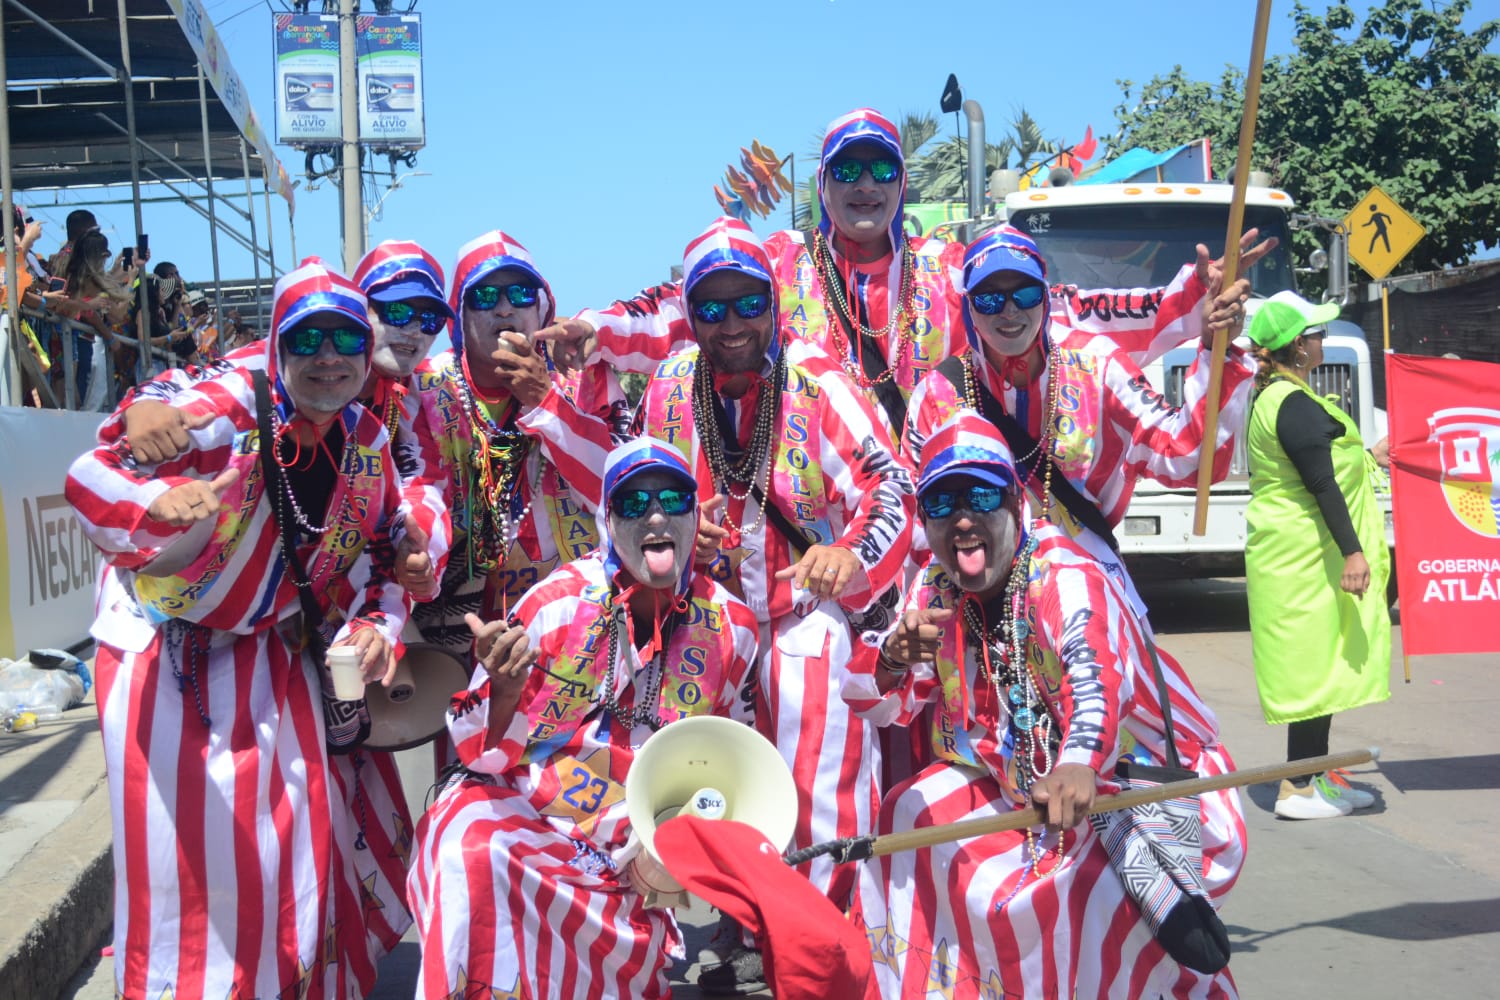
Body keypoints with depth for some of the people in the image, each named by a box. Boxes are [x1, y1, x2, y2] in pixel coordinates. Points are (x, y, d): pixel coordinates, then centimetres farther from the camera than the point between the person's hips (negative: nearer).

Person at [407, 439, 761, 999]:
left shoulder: (729, 627, -2)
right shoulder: (559, 603, -9)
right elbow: (485, 754, -6)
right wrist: (505, 686, -27)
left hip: (629, 848, 3)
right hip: (517, 811, -2)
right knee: (475, 855, -32)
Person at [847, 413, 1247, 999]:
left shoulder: (1066, 579, -25)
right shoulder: (933, 588, -5)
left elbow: (1096, 677, -45)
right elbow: (881, 708, -6)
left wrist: (1078, 765, -66)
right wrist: (892, 663, -31)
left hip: (1129, 775, -7)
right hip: (1008, 775, 7)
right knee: (906, 819, -2)